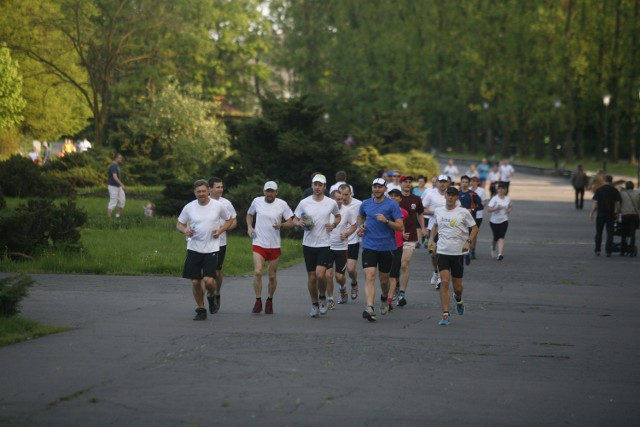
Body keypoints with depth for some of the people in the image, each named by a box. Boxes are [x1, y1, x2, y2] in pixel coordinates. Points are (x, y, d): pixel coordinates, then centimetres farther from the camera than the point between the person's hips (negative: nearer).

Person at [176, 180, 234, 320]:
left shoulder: (217, 206, -2)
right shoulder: (189, 207, 0)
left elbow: (229, 220, 13)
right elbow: (179, 224, 9)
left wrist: (220, 230, -5)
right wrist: (185, 230, -13)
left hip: (211, 249, -2)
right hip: (194, 249, 2)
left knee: (208, 280, -15)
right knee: (195, 282, 3)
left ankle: (212, 296, 19)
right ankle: (201, 309, 21)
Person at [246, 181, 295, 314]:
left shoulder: (282, 204, -4)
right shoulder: (257, 201, 1)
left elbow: (291, 222, 1)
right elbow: (249, 214, 20)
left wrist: (281, 225, -20)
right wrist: (249, 227, 2)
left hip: (274, 245, 0)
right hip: (259, 244, 0)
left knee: (272, 276, 7)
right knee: (257, 272, -16)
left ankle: (269, 301, 27)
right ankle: (258, 302, -4)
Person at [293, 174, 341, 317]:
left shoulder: (331, 203, 0)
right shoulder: (304, 203, 0)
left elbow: (338, 216, 19)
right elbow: (295, 220, 9)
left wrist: (334, 224, -1)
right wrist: (299, 223, -14)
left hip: (324, 244, -2)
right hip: (308, 244, 2)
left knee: (320, 273, -18)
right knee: (311, 276, 6)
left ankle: (322, 297, 9)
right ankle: (314, 304, 23)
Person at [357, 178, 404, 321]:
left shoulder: (392, 205, -5)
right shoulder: (365, 204, 6)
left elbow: (400, 226, -9)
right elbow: (360, 217, 28)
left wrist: (386, 221, -23)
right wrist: (361, 226, 7)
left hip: (386, 247, -1)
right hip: (369, 246, 1)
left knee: (384, 279, 12)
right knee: (369, 276, -15)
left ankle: (384, 298, 44)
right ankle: (369, 308, -26)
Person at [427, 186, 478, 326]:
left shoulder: (463, 212, -4)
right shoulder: (438, 211, 5)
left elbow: (474, 227, 3)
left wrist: (468, 242, -11)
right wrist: (431, 239, 10)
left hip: (458, 253, -1)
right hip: (442, 251, 1)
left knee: (457, 286, 6)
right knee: (445, 282, -13)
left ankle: (458, 300, 44)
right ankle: (445, 315, -12)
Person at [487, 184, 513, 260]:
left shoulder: (508, 199, 4)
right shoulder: (494, 199, -9)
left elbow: (510, 206, 25)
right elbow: (488, 209, -16)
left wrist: (509, 209, 2)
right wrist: (496, 208, -33)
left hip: (504, 220, 1)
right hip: (494, 221, -1)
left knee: (501, 237, -13)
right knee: (496, 237, 8)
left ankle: (500, 254, -21)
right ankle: (493, 248, 41)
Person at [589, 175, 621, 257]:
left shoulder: (599, 190, -2)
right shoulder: (615, 191, -1)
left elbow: (595, 203, -6)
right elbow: (617, 203, -2)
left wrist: (592, 213, -3)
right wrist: (617, 212, 11)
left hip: (601, 213, 0)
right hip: (611, 214, 0)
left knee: (599, 232, 11)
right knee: (610, 233, 3)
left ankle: (597, 250, 14)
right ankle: (608, 251, -3)